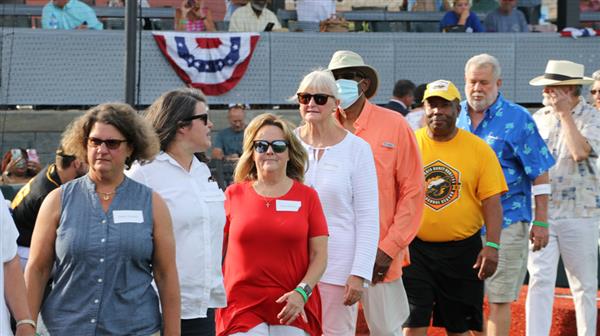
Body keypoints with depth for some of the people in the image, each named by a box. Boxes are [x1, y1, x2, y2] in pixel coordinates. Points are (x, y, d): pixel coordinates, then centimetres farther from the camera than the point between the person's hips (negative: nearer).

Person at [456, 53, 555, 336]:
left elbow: (539, 174, -3)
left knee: (498, 300, -5)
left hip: (505, 222, -5)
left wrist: (541, 222, -6)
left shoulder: (517, 119, -4)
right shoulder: (456, 116, 9)